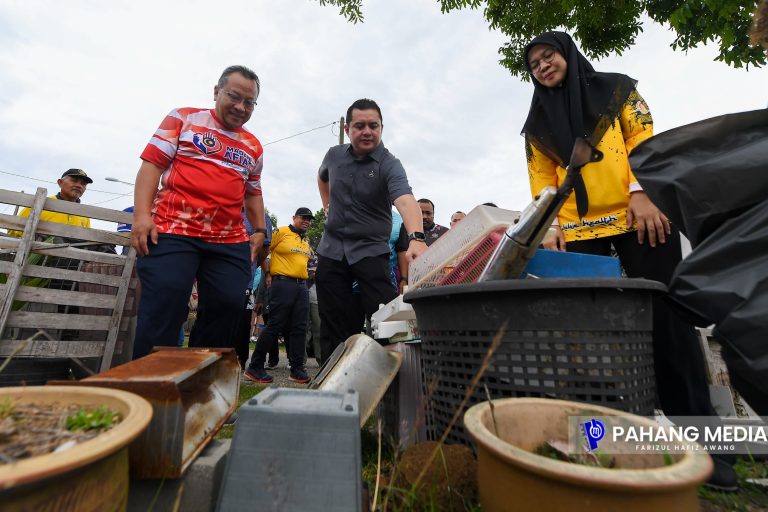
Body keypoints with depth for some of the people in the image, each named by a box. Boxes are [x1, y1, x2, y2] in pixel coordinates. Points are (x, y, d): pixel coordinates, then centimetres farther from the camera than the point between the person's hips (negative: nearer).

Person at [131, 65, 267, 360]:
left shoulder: (254, 146, 20)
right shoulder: (184, 118, 9)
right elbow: (152, 164, 2)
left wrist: (259, 229, 13)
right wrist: (141, 215, -10)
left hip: (231, 242, 4)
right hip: (172, 232, -3)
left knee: (225, 312, 1)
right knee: (162, 313, -6)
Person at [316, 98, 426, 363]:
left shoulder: (389, 165, -12)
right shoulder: (334, 155, 4)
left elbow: (405, 201, -33)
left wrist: (416, 238, -52)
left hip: (371, 250, -4)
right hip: (331, 250, 4)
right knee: (335, 327, 10)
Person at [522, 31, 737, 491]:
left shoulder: (616, 88, 15)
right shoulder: (538, 124, 18)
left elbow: (645, 139, 3)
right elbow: (541, 181, 10)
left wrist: (641, 193, -13)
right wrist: (550, 226, -5)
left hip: (638, 215, -1)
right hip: (579, 229, 2)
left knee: (665, 316, -2)